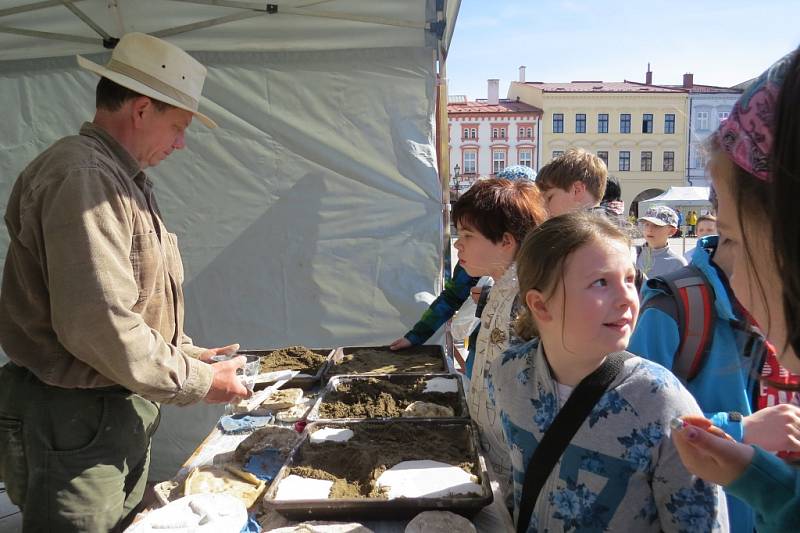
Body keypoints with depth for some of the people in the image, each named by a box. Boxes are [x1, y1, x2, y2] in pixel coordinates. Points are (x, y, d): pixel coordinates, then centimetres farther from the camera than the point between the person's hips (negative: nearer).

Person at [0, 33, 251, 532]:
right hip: (76, 417, -10)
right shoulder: (82, 176, -21)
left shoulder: (119, 178, 13)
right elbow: (98, 326, -28)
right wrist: (199, 382, -17)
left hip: (123, 411, 10)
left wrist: (186, 352, 11)